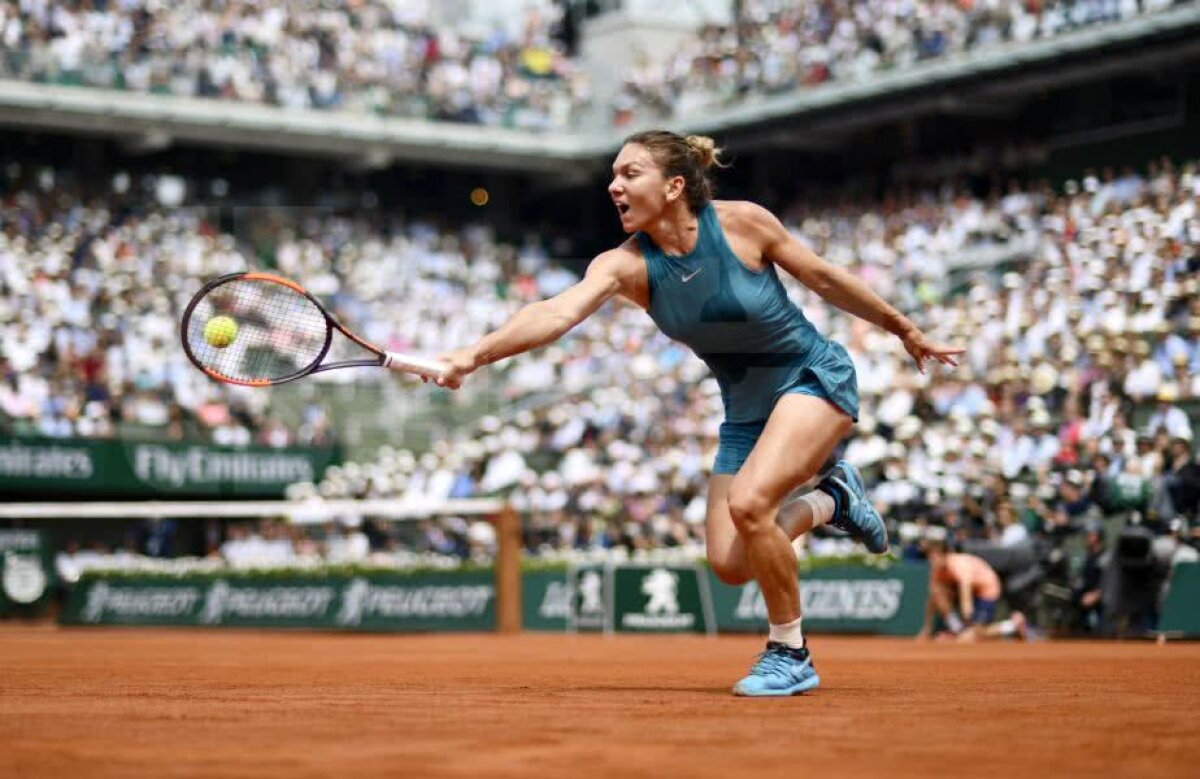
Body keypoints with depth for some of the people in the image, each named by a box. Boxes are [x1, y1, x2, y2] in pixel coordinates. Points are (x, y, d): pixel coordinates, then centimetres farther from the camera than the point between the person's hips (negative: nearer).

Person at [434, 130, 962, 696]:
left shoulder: (742, 222, -20)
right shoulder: (626, 264, -14)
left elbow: (824, 278, -6)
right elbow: (557, 311, -32)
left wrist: (905, 330, 6)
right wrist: (476, 353, -49)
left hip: (815, 379, -5)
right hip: (747, 409, 5)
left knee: (748, 502, -28)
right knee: (730, 564, -2)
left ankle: (790, 654, -7)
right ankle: (829, 501, 27)